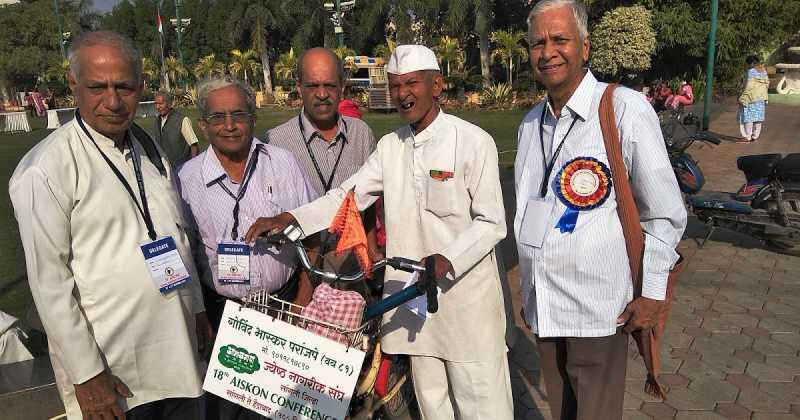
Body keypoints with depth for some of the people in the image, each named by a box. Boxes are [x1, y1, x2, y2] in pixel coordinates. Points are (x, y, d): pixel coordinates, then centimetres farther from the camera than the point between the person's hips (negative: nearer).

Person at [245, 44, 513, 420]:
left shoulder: (473, 141, -7)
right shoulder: (389, 146, 9)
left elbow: (491, 222, -9)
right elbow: (349, 194, 5)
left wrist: (447, 260, -22)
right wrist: (290, 218, -7)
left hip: (466, 294, -4)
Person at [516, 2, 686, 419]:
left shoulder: (625, 109, -12)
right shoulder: (530, 123, 7)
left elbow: (665, 214, -7)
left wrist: (653, 292, -8)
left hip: (597, 310, -5)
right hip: (542, 308, 6)